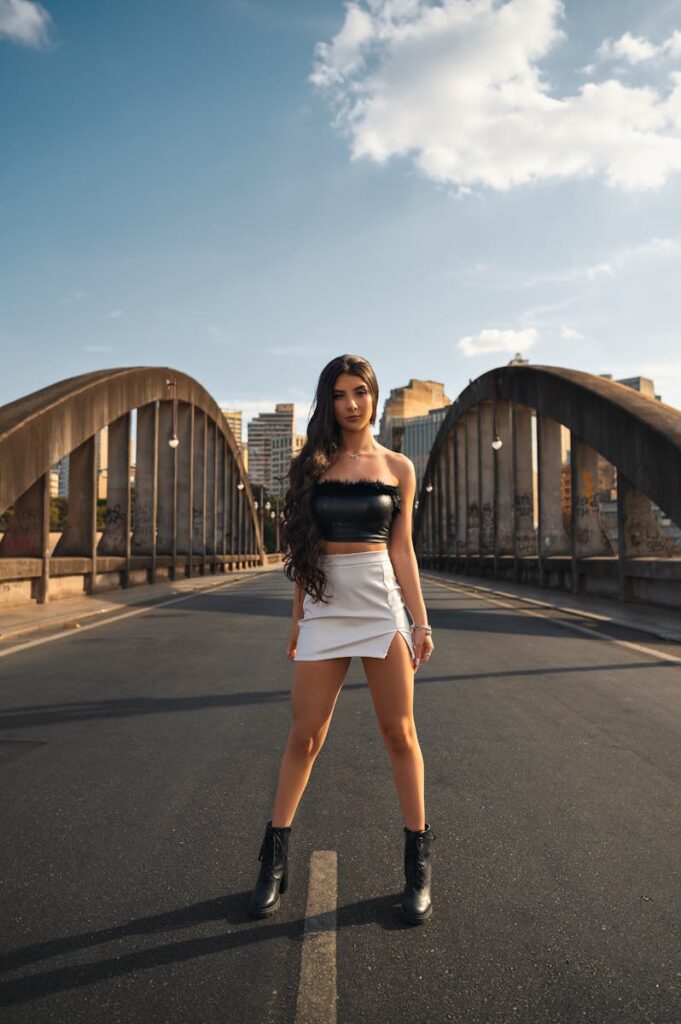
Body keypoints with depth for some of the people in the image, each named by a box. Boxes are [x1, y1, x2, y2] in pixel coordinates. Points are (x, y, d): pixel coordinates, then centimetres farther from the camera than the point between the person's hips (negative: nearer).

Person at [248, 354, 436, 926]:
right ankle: (275, 861, 21)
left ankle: (419, 864, 20)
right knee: (305, 736, 4)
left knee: (399, 733, 4)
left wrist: (421, 622, 2)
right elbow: (304, 546, 10)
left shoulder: (397, 467, 6)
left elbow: (402, 548, 7)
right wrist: (299, 617, 11)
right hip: (324, 606, 1)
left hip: (381, 604, -1)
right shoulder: (314, 464, 7)